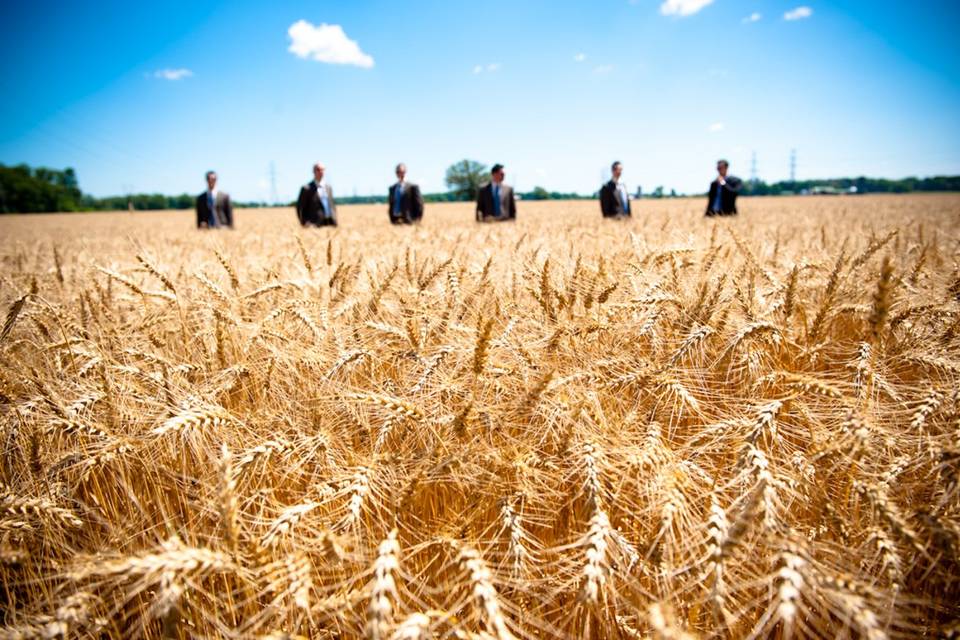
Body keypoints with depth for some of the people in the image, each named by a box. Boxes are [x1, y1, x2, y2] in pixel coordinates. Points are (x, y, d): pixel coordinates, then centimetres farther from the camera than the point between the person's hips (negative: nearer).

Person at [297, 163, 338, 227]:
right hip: (316, 225, -5)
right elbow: (300, 209, -2)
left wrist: (334, 222, 10)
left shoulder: (328, 187, 17)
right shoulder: (306, 188, -1)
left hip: (331, 224, 6)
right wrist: (305, 223, -12)